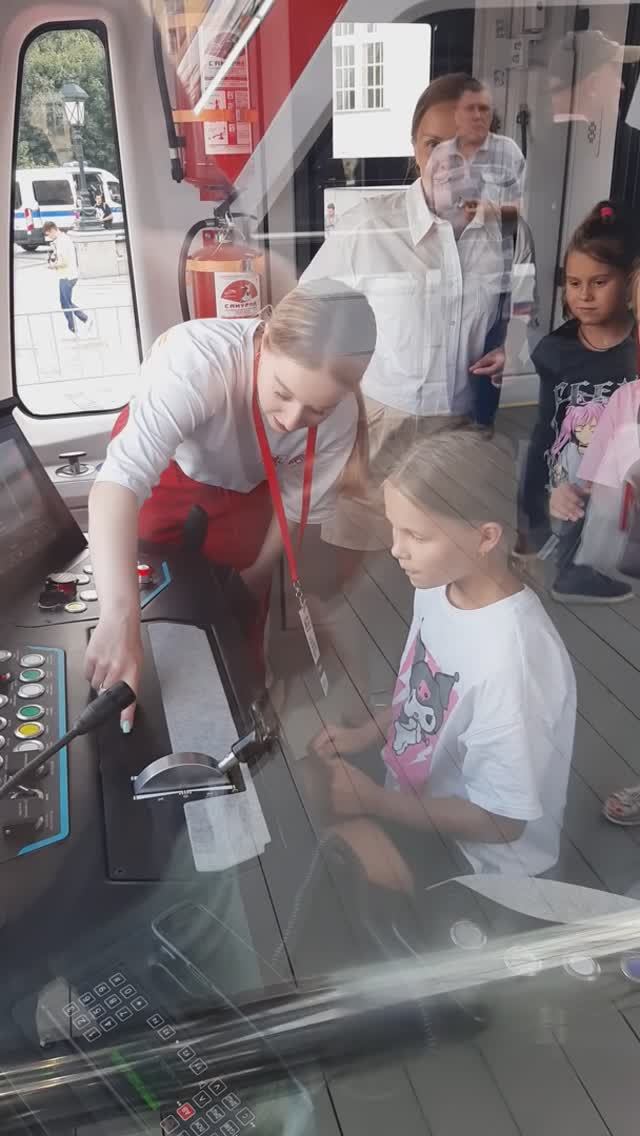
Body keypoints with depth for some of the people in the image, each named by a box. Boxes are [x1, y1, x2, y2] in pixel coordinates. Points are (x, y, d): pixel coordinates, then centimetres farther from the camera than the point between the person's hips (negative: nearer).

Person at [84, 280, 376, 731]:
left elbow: (300, 503, -12)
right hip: (161, 469, -2)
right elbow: (121, 477, -55)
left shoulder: (340, 416, -29)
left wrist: (259, 572, -3)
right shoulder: (201, 359, -45)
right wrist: (120, 618, -63)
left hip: (245, 485, 3)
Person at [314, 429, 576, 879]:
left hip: (476, 864, -6)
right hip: (413, 804, 6)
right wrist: (364, 733, -2)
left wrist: (374, 801, -22)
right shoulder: (438, 585, -11)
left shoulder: (512, 661, -35)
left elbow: (501, 822, -23)